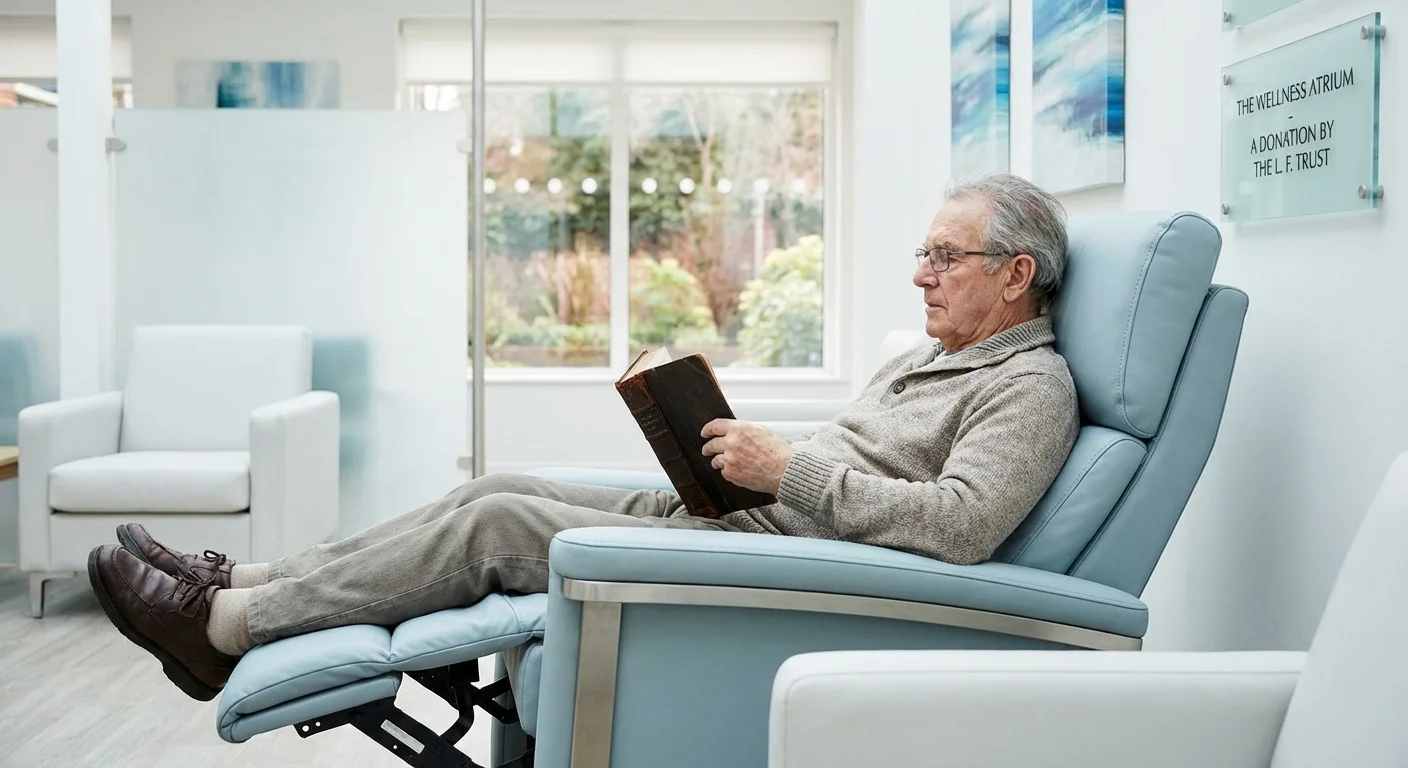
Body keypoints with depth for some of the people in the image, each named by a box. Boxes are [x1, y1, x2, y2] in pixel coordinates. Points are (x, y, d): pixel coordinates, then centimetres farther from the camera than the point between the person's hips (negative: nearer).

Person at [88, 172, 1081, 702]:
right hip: (714, 513, 9)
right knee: (500, 488, 1)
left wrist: (789, 467, -23)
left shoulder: (1032, 386, -9)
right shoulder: (931, 356, 20)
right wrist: (741, 451, 6)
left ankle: (222, 628, -3)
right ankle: (241, 581, 9)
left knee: (495, 523, -13)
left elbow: (961, 523, -27)